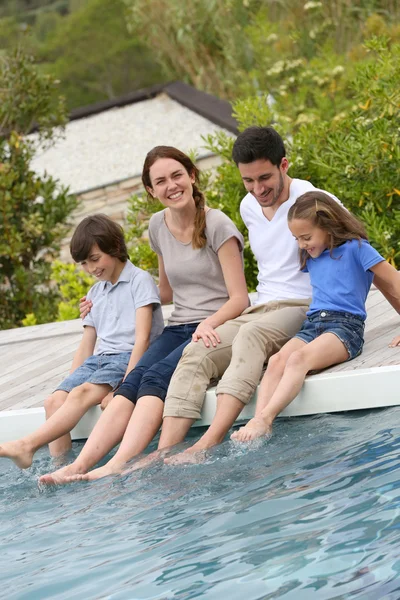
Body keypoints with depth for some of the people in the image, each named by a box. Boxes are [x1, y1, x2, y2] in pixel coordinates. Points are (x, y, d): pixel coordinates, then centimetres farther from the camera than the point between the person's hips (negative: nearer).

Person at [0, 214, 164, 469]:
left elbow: (142, 338, -10)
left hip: (129, 358, -8)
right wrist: (71, 380, 8)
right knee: (55, 401, -20)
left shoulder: (140, 280, 0)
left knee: (82, 393, -33)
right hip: (98, 359, 8)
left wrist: (127, 383, -20)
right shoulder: (95, 293, 23)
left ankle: (28, 445, -47)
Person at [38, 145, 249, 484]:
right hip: (178, 328, 5)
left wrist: (208, 324, -29)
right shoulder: (158, 226, 13)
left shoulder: (217, 225, -7)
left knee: (156, 378, -31)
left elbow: (239, 298, -10)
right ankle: (79, 466, -40)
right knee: (131, 384, -23)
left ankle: (118, 467, -48)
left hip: (218, 328, -5)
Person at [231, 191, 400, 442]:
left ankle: (264, 420, -49)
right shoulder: (310, 257, 22)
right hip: (312, 324, 6)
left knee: (299, 358, -35)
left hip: (346, 326, -6)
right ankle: (258, 422, -44)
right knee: (276, 360, -26)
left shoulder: (355, 248, 2)